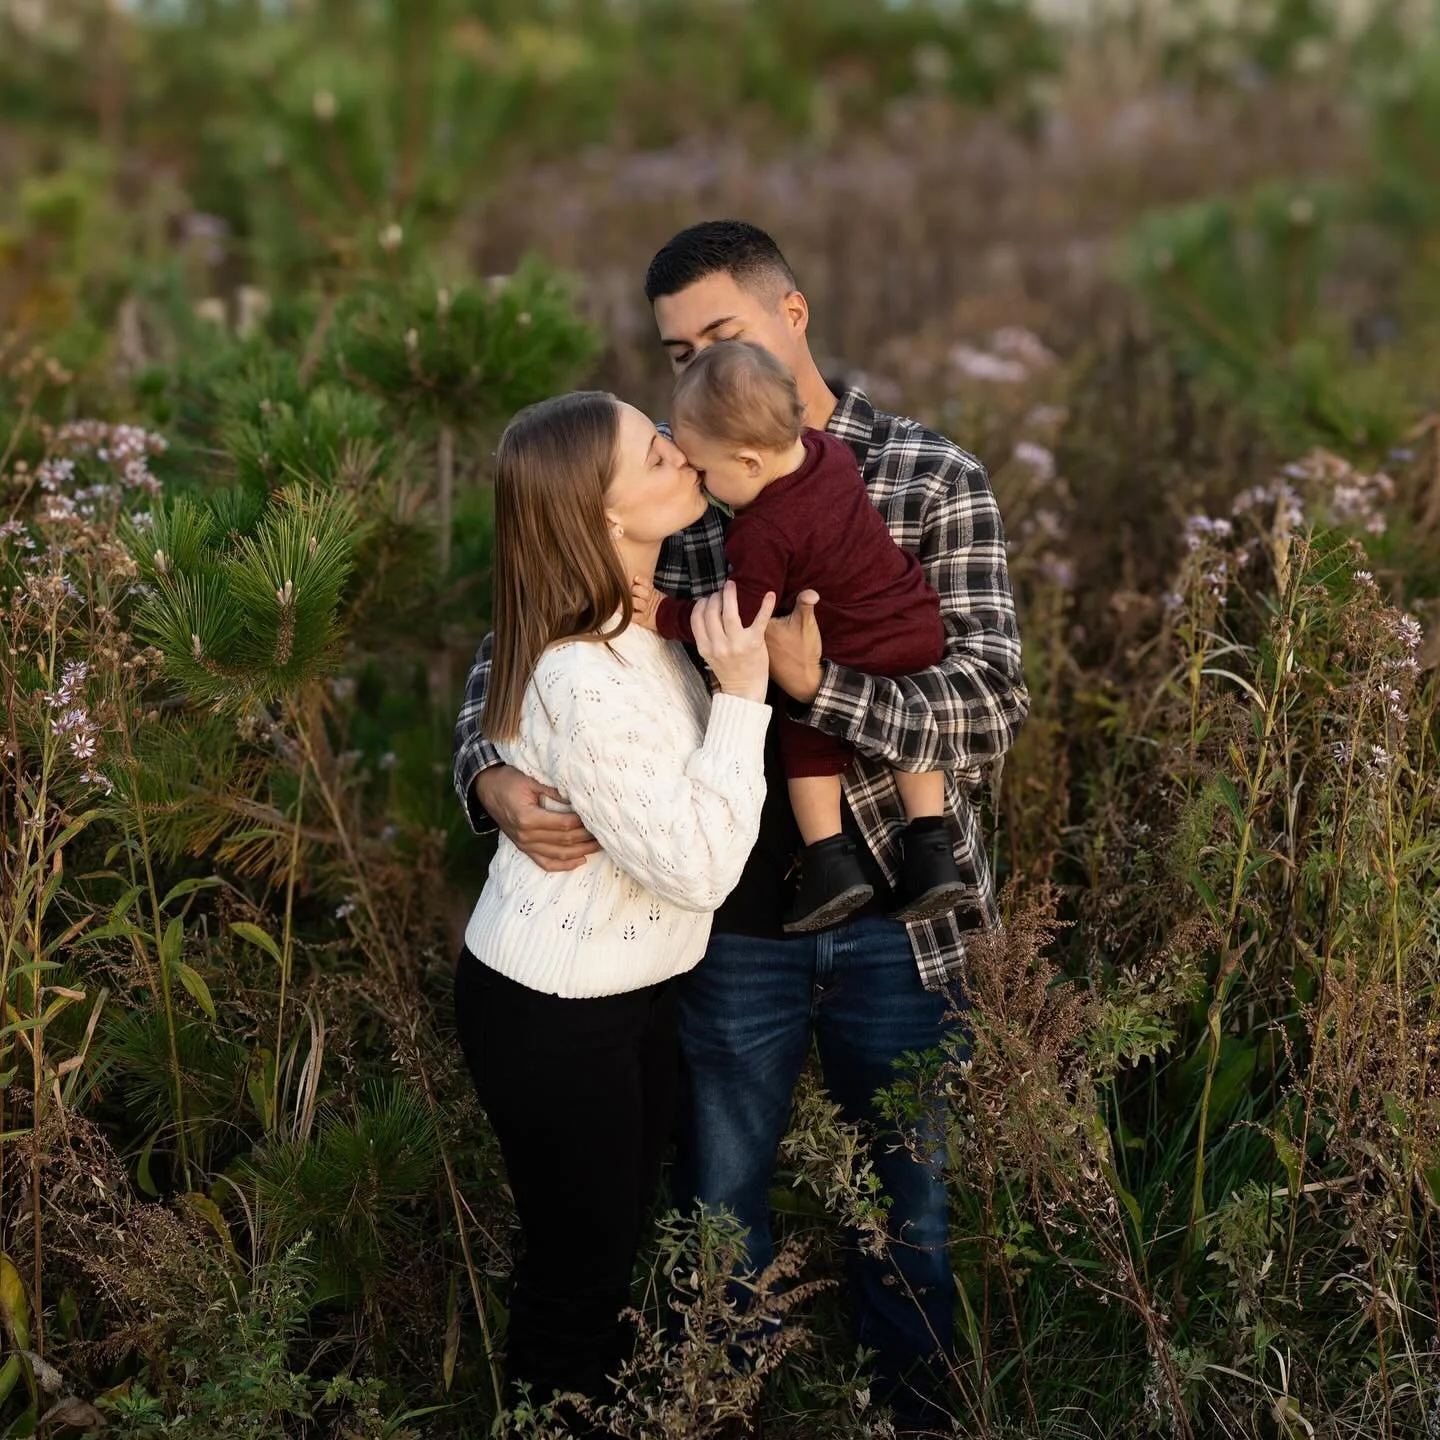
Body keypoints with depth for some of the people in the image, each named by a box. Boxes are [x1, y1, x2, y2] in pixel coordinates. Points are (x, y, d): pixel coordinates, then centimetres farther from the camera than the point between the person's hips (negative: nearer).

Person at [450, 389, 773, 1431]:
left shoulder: (637, 613, -2)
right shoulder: (584, 684, -32)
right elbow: (700, 867, -28)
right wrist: (743, 694, -28)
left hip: (630, 990, 9)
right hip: (553, 1016, -9)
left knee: (616, 1239, 25)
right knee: (578, 1272, 10)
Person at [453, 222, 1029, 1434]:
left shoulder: (935, 483, -7)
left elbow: (990, 710, -15)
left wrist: (812, 680, -30)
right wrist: (492, 776, -19)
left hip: (893, 914, -1)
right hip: (733, 918, 2)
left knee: (910, 1202, 16)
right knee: (718, 1210, 16)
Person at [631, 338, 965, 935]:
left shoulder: (761, 534, -25)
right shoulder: (830, 452, -3)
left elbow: (736, 618, -19)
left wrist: (665, 616, -10)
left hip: (855, 661, -7)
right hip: (922, 632, 8)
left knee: (808, 737, 15)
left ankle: (830, 863, 10)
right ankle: (929, 850, 23)